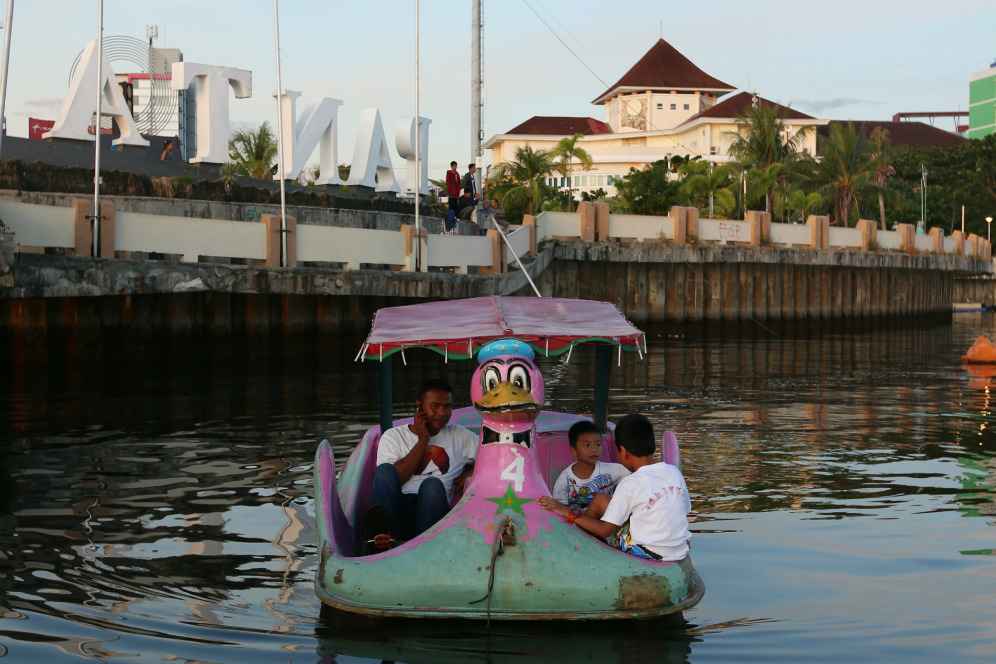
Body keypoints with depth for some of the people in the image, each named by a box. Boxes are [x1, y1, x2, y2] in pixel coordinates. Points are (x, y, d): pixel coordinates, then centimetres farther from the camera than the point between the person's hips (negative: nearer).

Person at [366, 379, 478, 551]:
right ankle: (382, 535, -46)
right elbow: (392, 479, -4)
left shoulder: (459, 436, 17)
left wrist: (471, 473, -3)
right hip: (397, 510, 0)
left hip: (434, 512, 0)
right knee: (385, 470, -27)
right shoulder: (394, 436, 12)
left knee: (433, 485, -31)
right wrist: (422, 440, -3)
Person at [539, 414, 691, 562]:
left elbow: (605, 530, -13)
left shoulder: (630, 484, -15)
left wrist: (570, 515, -8)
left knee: (601, 500, 6)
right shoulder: (674, 472, 1)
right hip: (681, 553, 6)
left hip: (648, 556, -6)